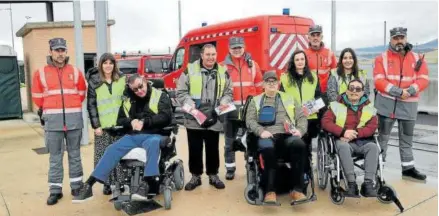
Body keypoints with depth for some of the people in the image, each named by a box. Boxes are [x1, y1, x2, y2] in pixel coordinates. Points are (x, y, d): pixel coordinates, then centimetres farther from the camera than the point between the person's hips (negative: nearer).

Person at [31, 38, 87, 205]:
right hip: (53, 120, -1)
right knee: (55, 157, 5)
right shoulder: (41, 73, 2)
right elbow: (37, 97, 10)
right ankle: (55, 190, 13)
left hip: (74, 119, 1)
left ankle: (76, 186, 21)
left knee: (74, 154, 11)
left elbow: (81, 93, 16)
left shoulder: (75, 71, 6)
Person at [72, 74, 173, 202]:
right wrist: (131, 121, -2)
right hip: (133, 136, 5)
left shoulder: (160, 96, 2)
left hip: (154, 135, -4)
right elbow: (120, 120, 21)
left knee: (153, 143, -40)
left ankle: (147, 183, -47)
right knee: (112, 149, -17)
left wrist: (144, 122, -16)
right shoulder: (128, 101, 17)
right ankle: (88, 186, -16)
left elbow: (166, 117, -9)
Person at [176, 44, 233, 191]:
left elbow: (228, 92, 13)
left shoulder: (223, 72, 8)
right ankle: (195, 176, 23)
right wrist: (188, 103, -18)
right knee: (195, 149, 8)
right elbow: (181, 92, -3)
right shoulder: (190, 70, -2)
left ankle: (213, 175, 27)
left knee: (213, 149, 12)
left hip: (214, 119, 2)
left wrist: (224, 101, -6)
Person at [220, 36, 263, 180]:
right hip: (231, 109, -1)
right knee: (230, 141, 7)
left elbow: (259, 86, 10)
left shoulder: (253, 65, 8)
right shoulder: (223, 66, 1)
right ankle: (230, 169, 18)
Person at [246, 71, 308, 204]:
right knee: (267, 148, -39)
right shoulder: (256, 101, 22)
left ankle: (296, 189, -26)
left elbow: (302, 117, 19)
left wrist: (300, 130, -4)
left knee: (299, 145, -34)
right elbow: (250, 120, 8)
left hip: (288, 135, 2)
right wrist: (261, 131, -12)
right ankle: (270, 191, -28)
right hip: (267, 136, -1)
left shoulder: (289, 98, 26)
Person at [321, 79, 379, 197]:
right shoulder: (336, 105, 9)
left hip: (363, 140, 2)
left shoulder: (369, 107, 14)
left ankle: (368, 183, -28)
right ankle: (352, 183, -33)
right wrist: (343, 132, -17)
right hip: (343, 140, -2)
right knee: (343, 146, -35)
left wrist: (355, 134, -17)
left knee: (373, 147, -29)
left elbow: (373, 126, 0)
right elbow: (325, 122, -2)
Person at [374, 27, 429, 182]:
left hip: (408, 105, 3)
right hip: (387, 103, -3)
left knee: (407, 139, 14)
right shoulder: (382, 58, -2)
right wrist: (399, 91, -21)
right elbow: (379, 81, -13)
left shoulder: (417, 59, 7)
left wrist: (410, 91, -19)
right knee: (383, 137, 6)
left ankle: (408, 168, 26)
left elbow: (423, 80, -2)